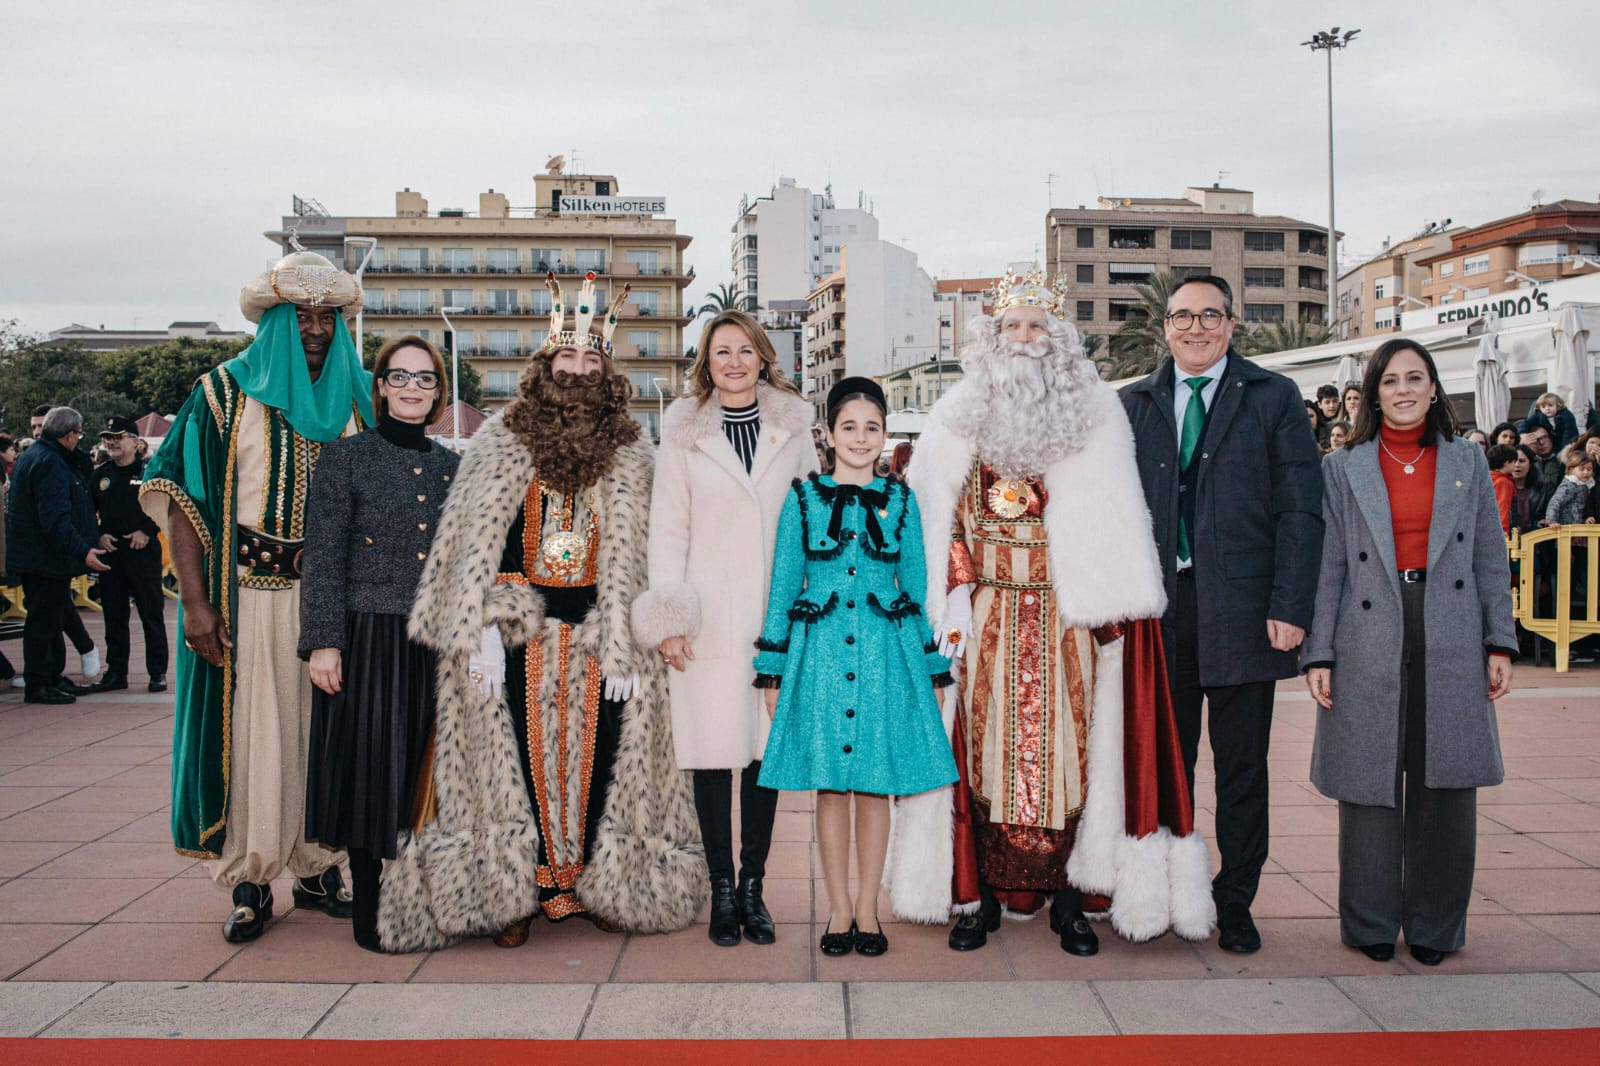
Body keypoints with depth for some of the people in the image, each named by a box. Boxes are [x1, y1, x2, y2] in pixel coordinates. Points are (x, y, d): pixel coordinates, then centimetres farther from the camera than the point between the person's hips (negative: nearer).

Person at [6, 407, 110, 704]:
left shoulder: (34, 456, 14)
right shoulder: (49, 463, -20)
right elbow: (55, 519, -27)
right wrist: (82, 551, -27)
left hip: (39, 557, 11)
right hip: (46, 560, -11)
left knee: (50, 620, 17)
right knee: (43, 622, -3)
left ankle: (53, 677, 26)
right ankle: (37, 685, 4)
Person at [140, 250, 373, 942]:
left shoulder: (356, 398, 11)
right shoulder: (226, 392, 2)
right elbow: (185, 497, -3)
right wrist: (195, 602, -12)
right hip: (250, 593, -3)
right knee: (251, 730, -1)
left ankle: (318, 866, 18)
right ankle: (249, 880, 11)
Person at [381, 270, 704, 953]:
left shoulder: (631, 459, 7)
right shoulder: (499, 445, 4)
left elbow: (629, 557, 2)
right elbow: (476, 544, -2)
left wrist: (625, 646, -6)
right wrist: (481, 634, -12)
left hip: (597, 633, 1)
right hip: (518, 633, -1)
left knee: (598, 755, 3)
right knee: (522, 756, 1)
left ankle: (595, 884, 16)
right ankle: (513, 895, 12)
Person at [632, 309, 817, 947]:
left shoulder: (792, 427, 9)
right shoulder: (684, 433, 5)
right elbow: (668, 528, 4)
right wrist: (668, 619, -3)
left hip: (776, 614, 1)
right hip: (709, 618, -1)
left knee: (767, 749, 4)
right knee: (714, 753, 0)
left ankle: (753, 887, 16)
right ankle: (722, 891, 13)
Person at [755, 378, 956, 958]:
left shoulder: (900, 499, 6)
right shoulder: (804, 497, 2)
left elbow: (917, 587, 10)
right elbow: (783, 587, 5)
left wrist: (932, 669, 9)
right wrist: (772, 670, 2)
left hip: (886, 652, 1)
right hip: (820, 652, 0)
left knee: (874, 785, 6)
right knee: (829, 785, 5)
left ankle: (867, 906, 20)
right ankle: (839, 907, 19)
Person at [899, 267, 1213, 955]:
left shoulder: (1096, 413, 6)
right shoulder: (962, 415, 9)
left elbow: (1114, 518, 4)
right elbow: (944, 515, 6)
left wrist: (1111, 603, -5)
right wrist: (957, 594, -4)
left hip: (1068, 613, 0)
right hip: (988, 614, 1)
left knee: (1066, 743, 1)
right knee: (985, 742, 1)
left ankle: (1067, 896, 11)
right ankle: (981, 895, 10)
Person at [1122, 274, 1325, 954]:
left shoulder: (1272, 398, 4)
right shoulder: (1135, 404, 11)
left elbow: (1300, 509, -1)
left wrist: (1290, 607, -10)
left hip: (1241, 608, -2)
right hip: (1159, 609, 2)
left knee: (1242, 765, 7)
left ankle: (1234, 903, 21)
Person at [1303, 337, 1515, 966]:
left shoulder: (1468, 463, 11)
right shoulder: (1342, 469, 5)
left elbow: (1490, 561, 10)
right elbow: (1329, 568, 2)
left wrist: (1499, 643, 3)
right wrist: (1318, 654, -3)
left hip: (1451, 648, 2)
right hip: (1370, 644, -1)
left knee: (1444, 785, 5)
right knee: (1370, 785, 2)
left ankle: (1434, 926, 19)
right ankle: (1372, 924, 17)